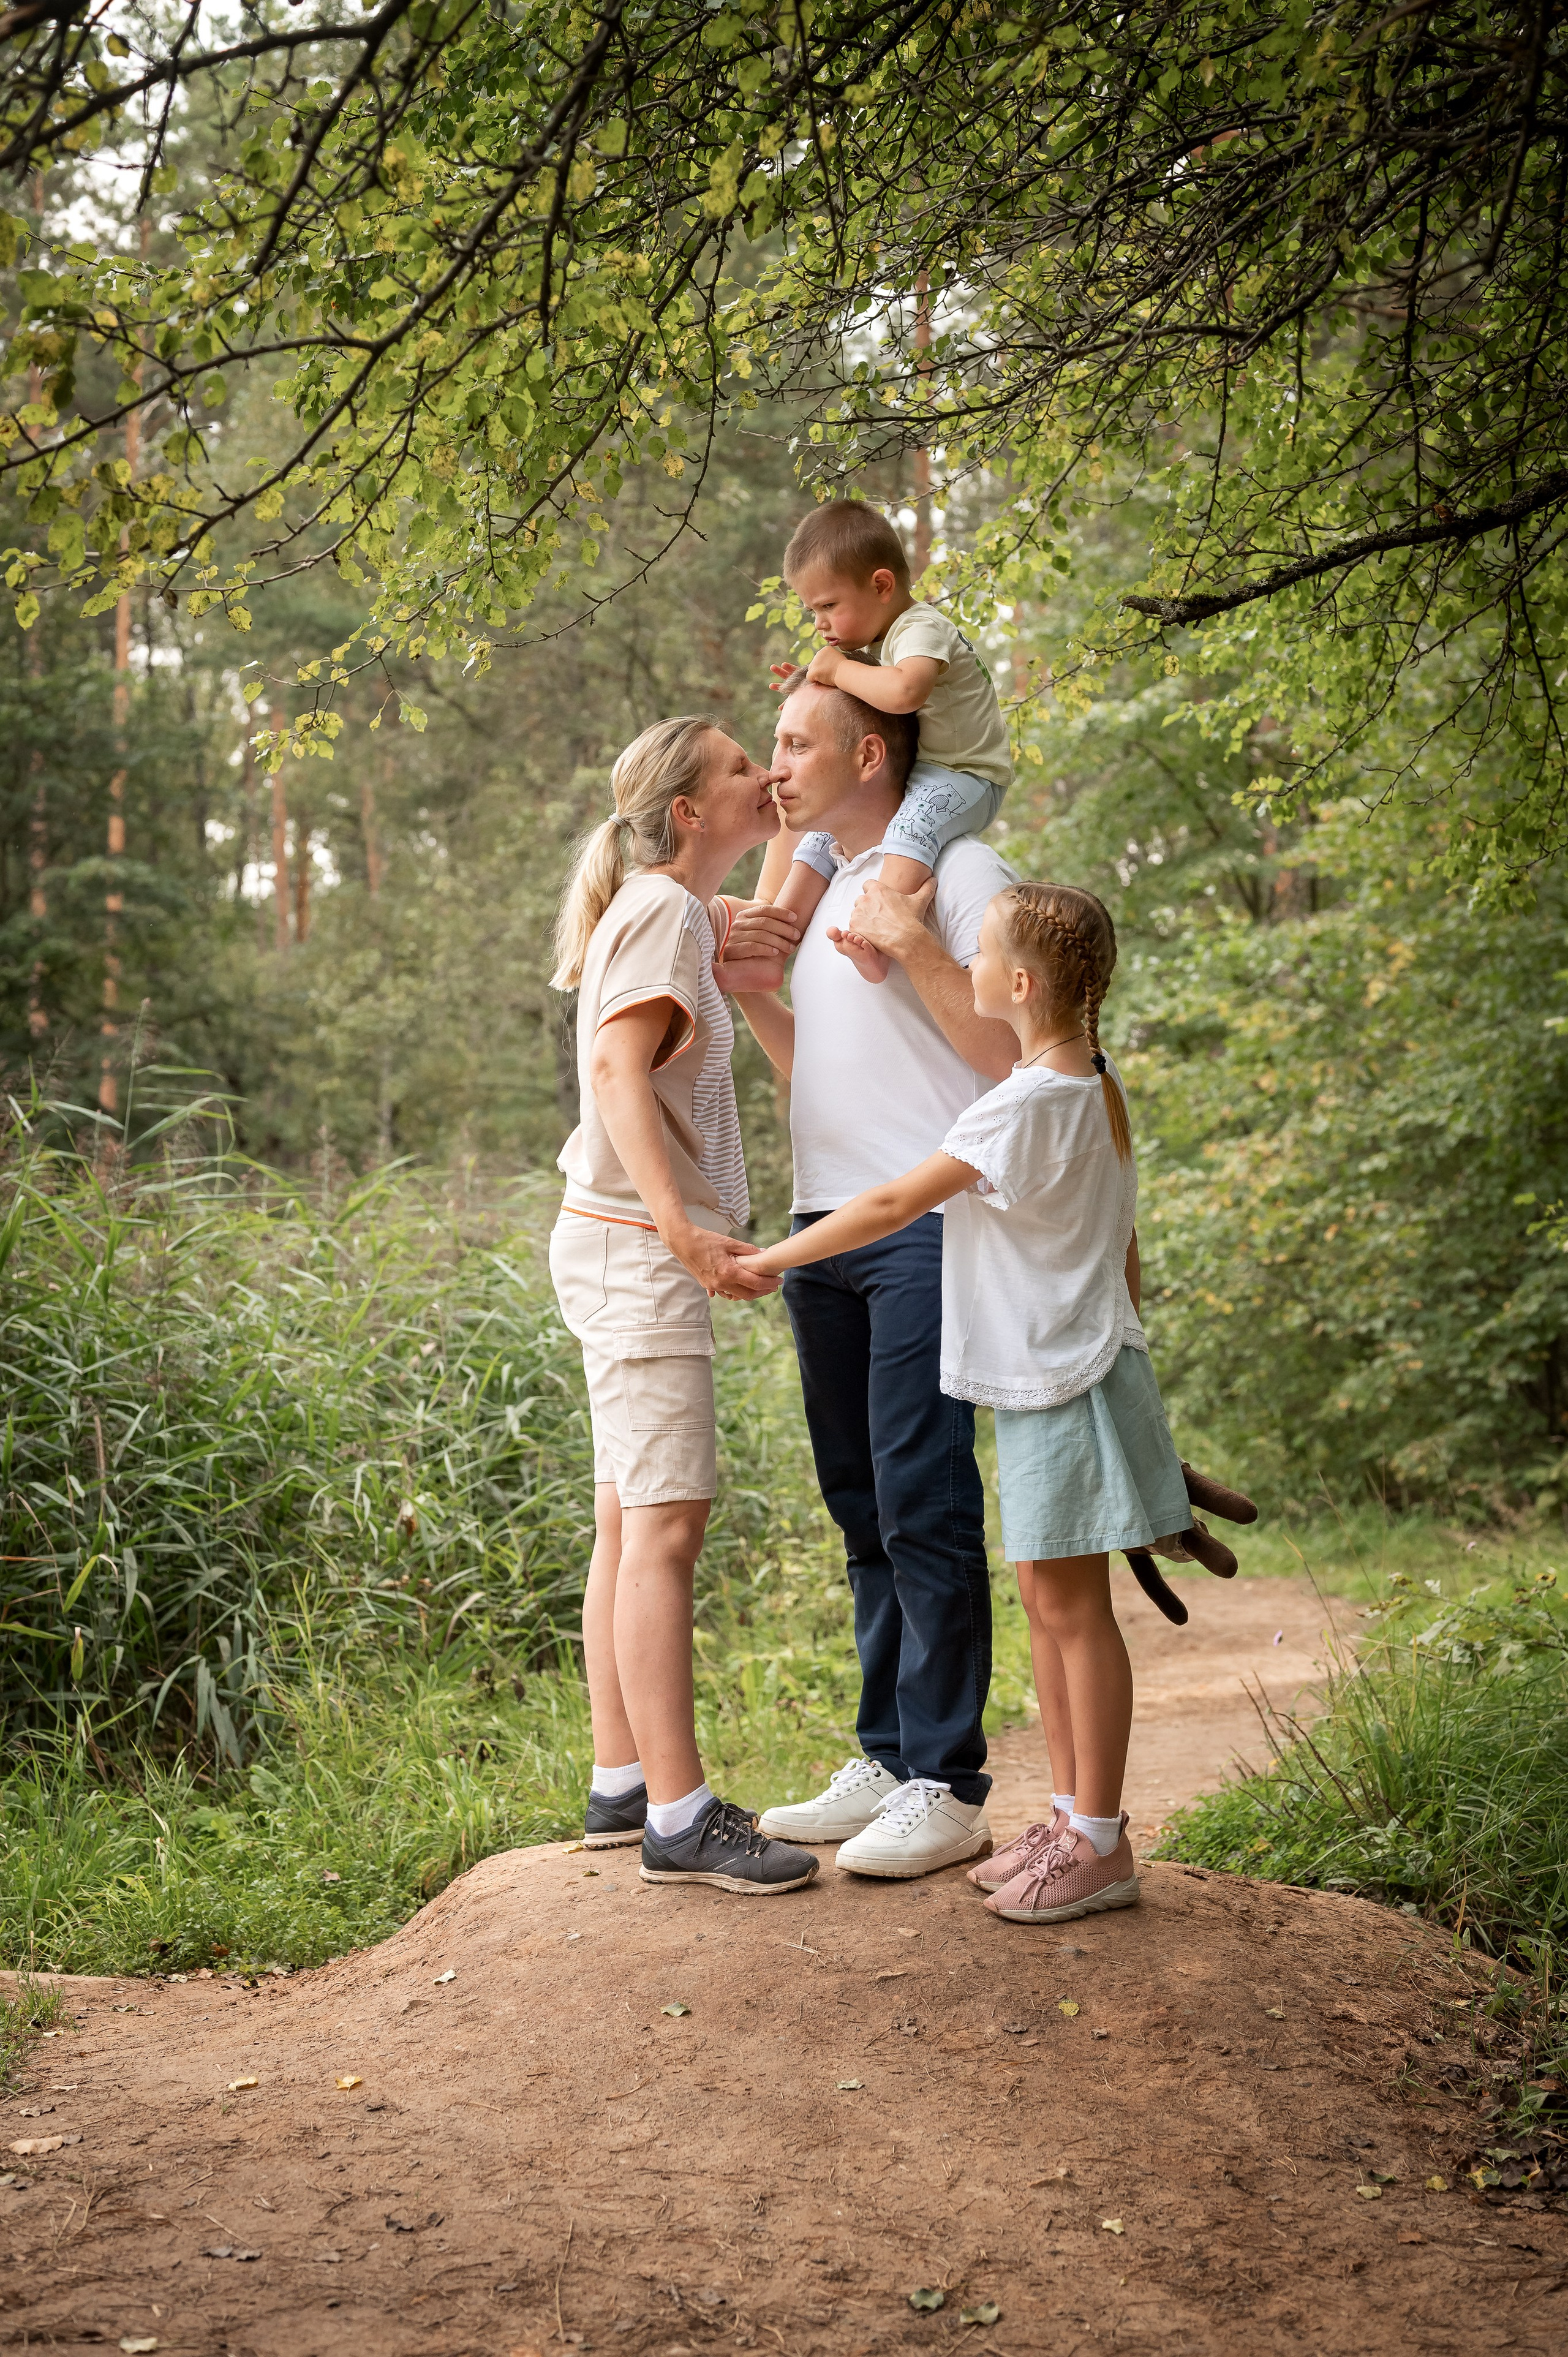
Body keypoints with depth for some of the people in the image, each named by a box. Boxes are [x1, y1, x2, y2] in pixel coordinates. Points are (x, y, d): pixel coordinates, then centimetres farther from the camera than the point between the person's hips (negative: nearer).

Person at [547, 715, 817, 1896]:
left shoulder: (684, 912, 17)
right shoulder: (662, 909, -11)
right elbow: (618, 1070, -23)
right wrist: (684, 1231, -30)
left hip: (637, 1249, 10)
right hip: (635, 1245, -10)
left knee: (631, 1525, 12)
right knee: (665, 1525, -10)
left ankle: (622, 1784, 18)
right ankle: (679, 1816, -9)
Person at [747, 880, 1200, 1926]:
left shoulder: (1025, 1105, -20)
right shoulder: (1095, 1089, 9)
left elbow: (892, 1205, -18)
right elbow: (1121, 1241, 16)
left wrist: (769, 1260, -10)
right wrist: (1123, 1344, 25)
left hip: (1065, 1380, -9)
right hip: (1056, 1375, 9)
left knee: (1071, 1604, -3)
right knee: (1047, 1598, 13)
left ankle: (1100, 1844, 4)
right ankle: (1074, 1819, 21)